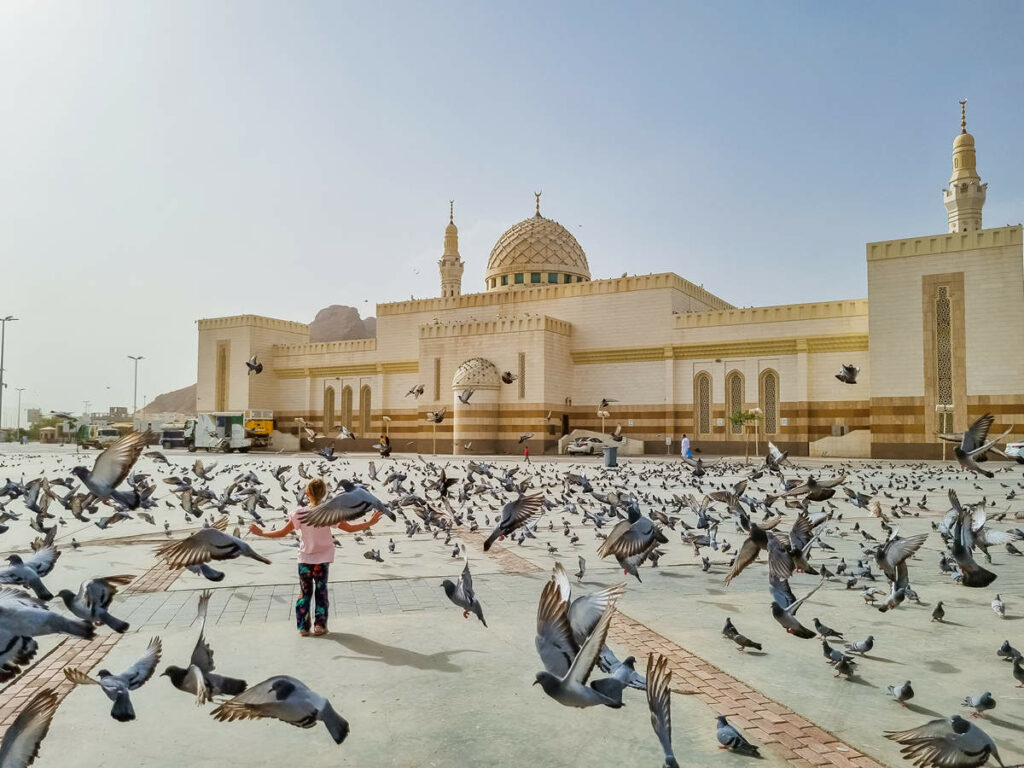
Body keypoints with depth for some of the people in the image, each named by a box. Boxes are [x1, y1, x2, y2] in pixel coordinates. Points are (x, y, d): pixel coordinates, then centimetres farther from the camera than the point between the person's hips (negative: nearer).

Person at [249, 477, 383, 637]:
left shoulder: (300, 514, -16)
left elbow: (282, 533, -11)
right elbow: (349, 528, -7)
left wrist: (261, 532, 1)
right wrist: (370, 523, 3)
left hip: (305, 559, 0)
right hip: (323, 558, 0)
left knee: (304, 592, 11)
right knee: (321, 591, 12)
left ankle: (303, 626, 10)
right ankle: (320, 624, 11)